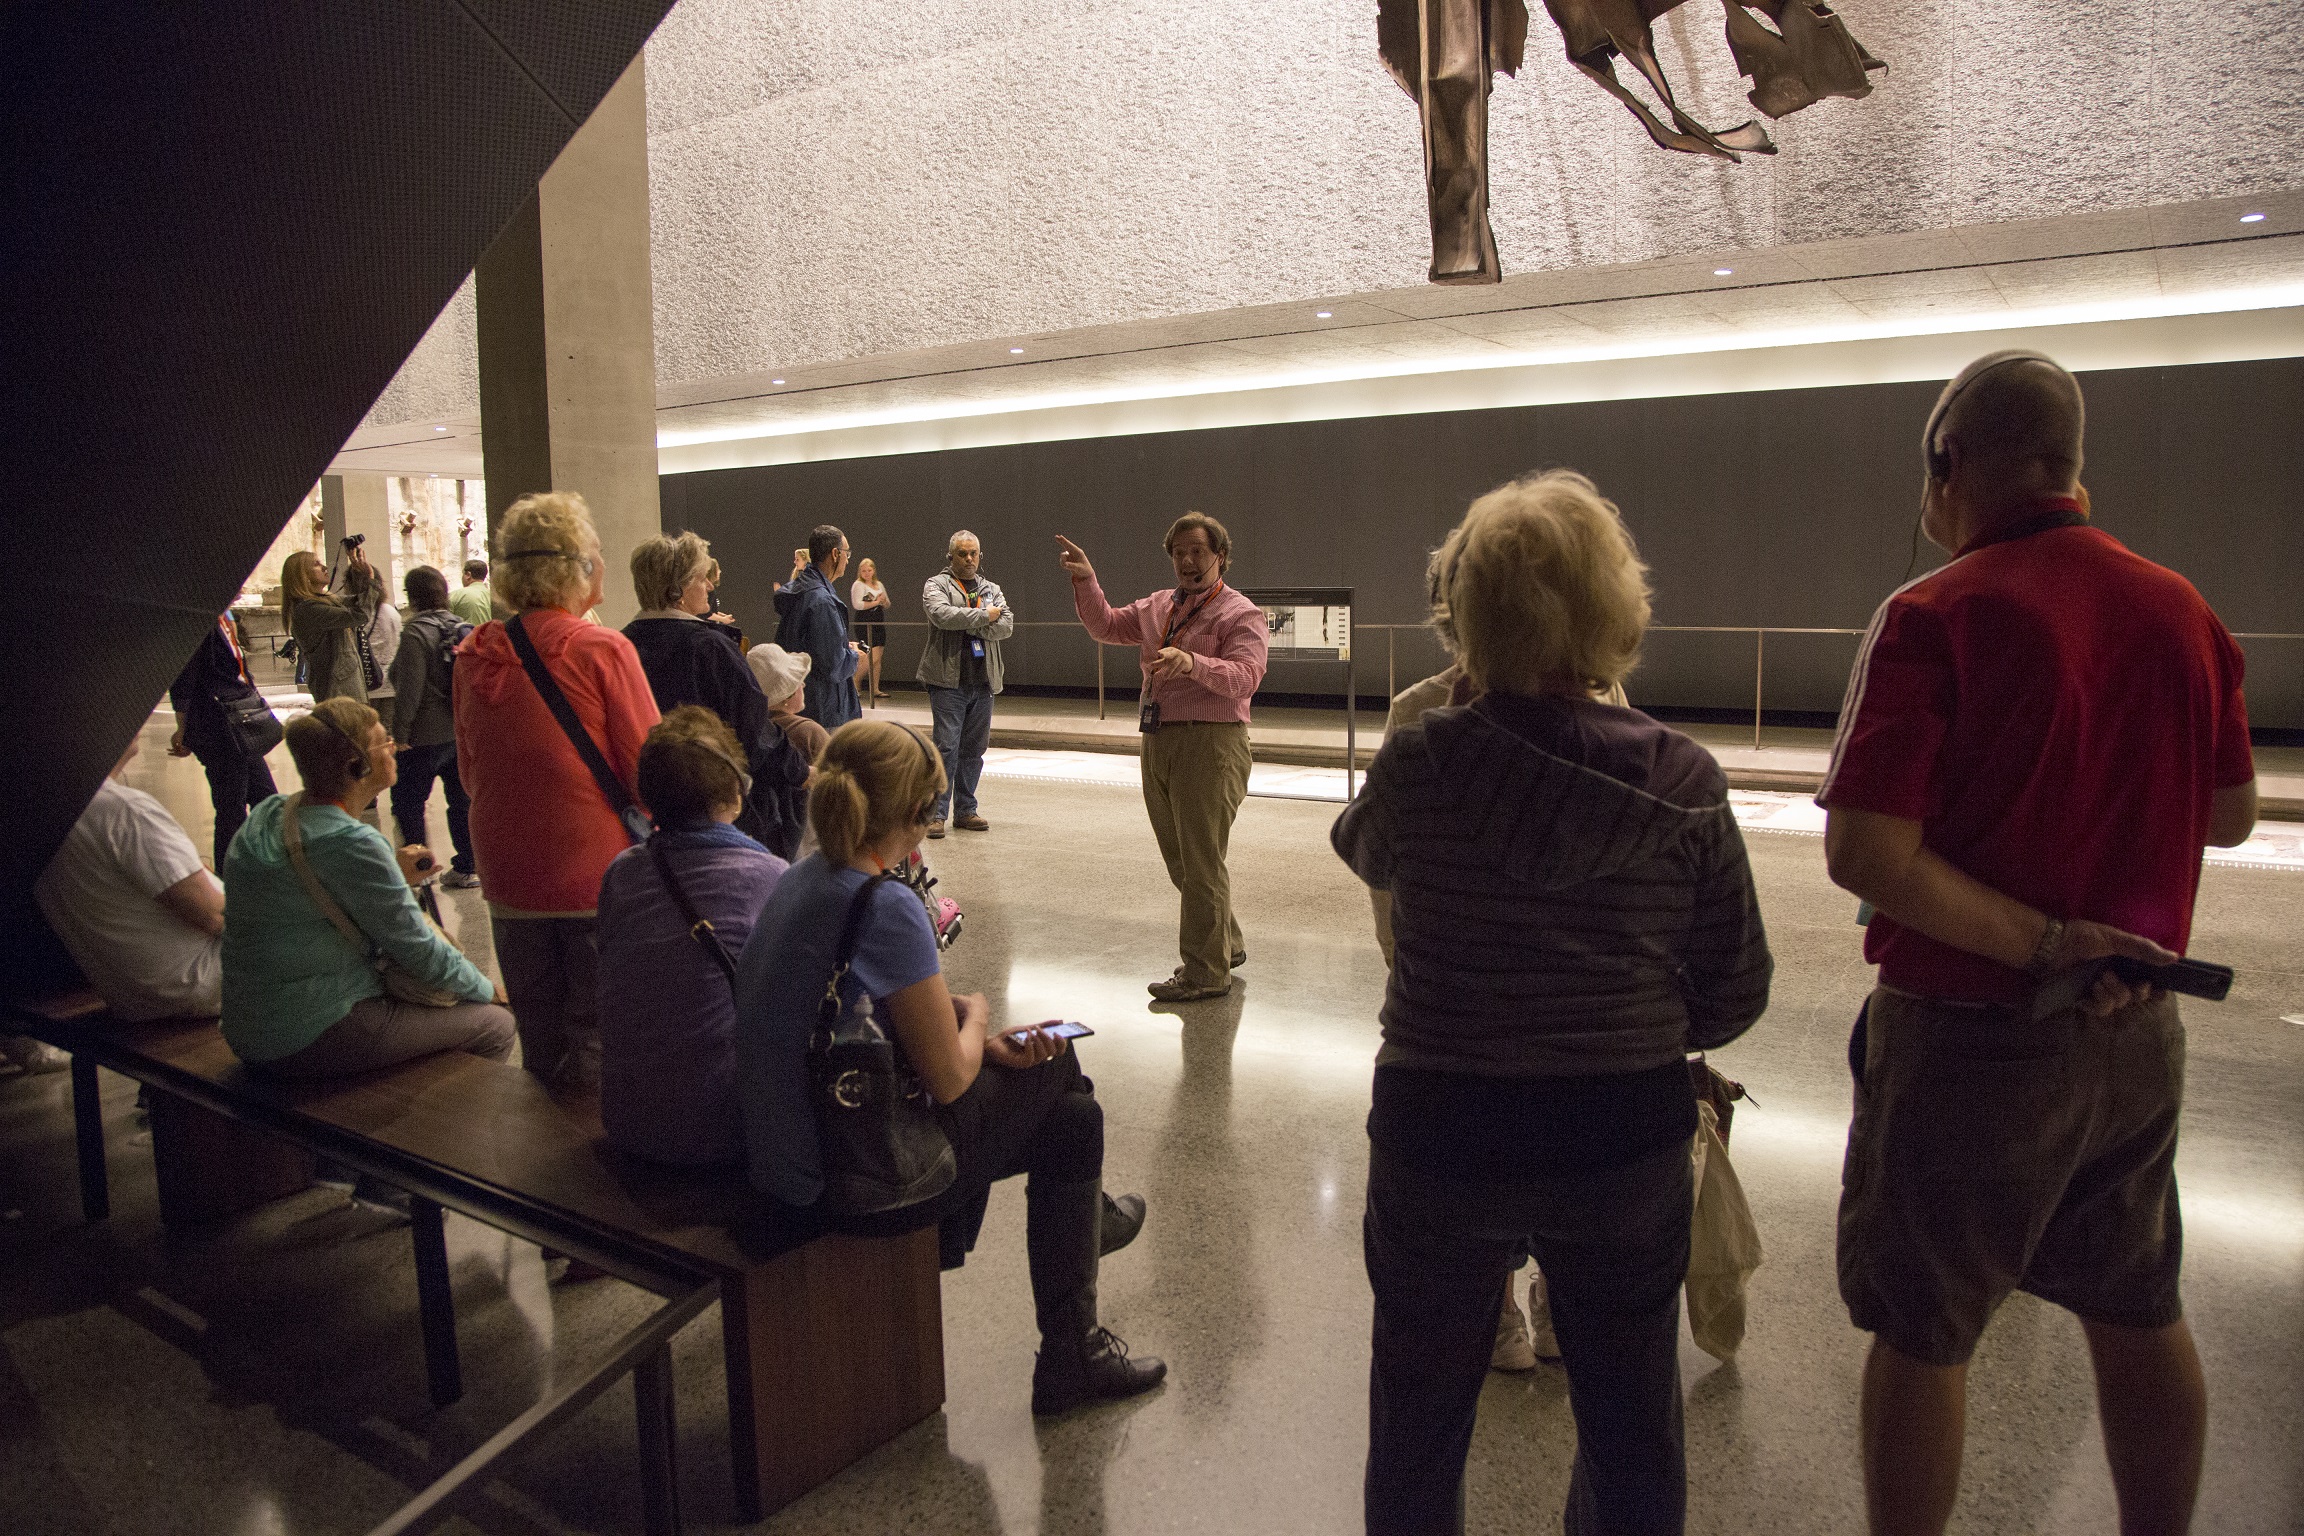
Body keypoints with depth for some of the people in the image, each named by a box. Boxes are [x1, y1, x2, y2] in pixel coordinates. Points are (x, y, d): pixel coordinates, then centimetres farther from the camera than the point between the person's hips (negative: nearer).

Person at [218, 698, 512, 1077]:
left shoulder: (272, 812, 4)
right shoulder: (349, 844, -23)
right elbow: (419, 950, -16)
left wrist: (393, 873, 8)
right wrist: (487, 989, 0)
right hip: (314, 1041, -10)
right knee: (495, 1024, -1)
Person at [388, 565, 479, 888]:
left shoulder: (416, 634, -15)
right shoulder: (464, 628, 4)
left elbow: (409, 690, -19)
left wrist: (399, 733, -12)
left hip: (426, 737, -7)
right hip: (464, 732, 7)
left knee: (408, 804, 8)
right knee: (462, 801, 13)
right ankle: (467, 868, 17)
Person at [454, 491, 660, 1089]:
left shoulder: (472, 658, 1)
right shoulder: (603, 650, -14)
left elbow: (470, 776, 14)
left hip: (510, 882, 5)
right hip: (599, 879, -5)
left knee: (540, 1050, 18)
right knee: (597, 1048, 7)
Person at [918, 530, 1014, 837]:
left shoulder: (991, 589, 16)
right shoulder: (936, 585, 2)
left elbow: (1007, 625, 0)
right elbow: (943, 615, -18)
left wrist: (968, 625, -13)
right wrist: (985, 616, -10)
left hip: (983, 682, 5)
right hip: (949, 680, -5)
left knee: (974, 748, 9)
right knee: (946, 747, -9)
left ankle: (965, 811, 18)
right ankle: (936, 812, -4)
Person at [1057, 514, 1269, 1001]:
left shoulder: (1240, 614, -7)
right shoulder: (1157, 606, 16)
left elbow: (1244, 678, -21)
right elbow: (1106, 626, 23)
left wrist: (1193, 663, -37)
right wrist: (1086, 582, 7)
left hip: (1209, 745, -8)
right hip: (1158, 743, 8)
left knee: (1201, 861, -4)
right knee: (1180, 860, 16)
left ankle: (1206, 972, 5)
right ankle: (1227, 944, 32)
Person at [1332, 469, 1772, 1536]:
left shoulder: (1419, 764, -17)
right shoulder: (1683, 784, -14)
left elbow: (1361, 849, 6)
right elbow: (1735, 992, -6)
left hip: (1438, 1137, -1)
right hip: (1629, 1139, 1)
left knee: (1419, 1423, 23)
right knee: (1631, 1430, 25)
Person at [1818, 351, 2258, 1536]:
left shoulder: (1934, 617, -17)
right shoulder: (2183, 612, 0)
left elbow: (1863, 853, -25)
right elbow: (2231, 816, 13)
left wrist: (2041, 944, -17)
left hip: (1968, 1033, -6)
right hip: (2137, 1032, 6)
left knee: (1923, 1336, 9)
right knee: (2141, 1317, 22)